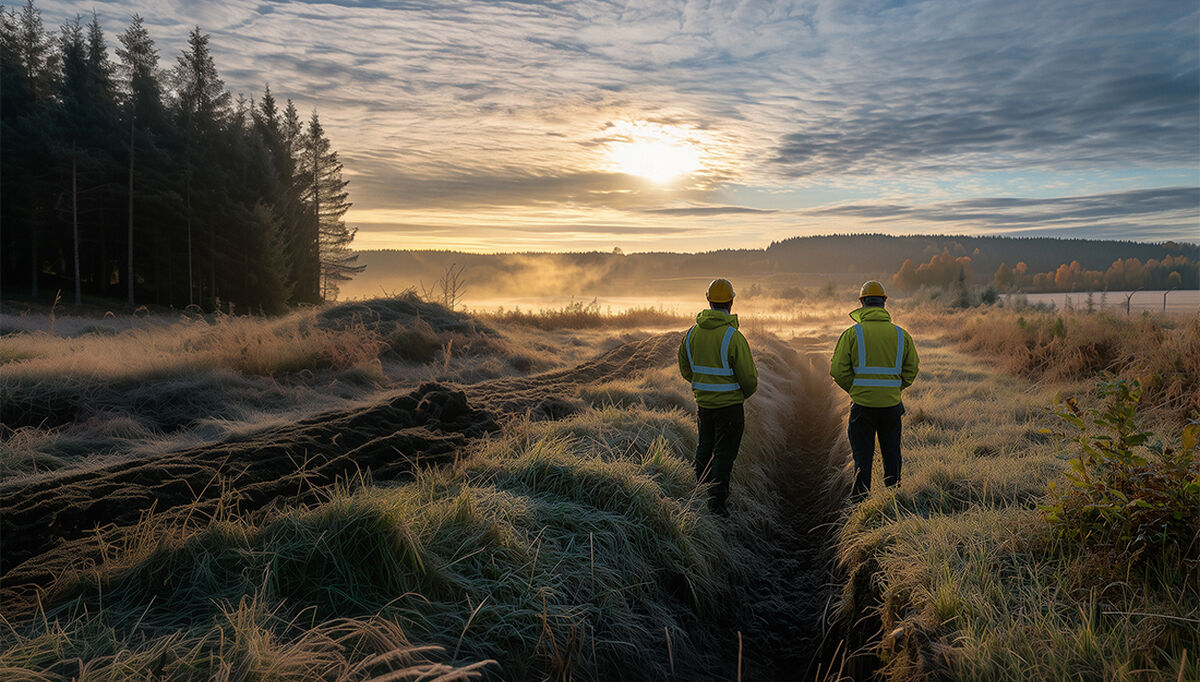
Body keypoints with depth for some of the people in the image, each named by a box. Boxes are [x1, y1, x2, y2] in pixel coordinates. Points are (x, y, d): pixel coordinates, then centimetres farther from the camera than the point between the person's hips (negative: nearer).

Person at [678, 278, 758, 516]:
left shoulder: (691, 333, -2)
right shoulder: (733, 337, -20)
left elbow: (685, 370, 9)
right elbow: (749, 377, -15)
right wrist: (746, 393, 7)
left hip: (703, 403, 6)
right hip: (730, 406, -6)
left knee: (705, 448, 23)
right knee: (724, 453, 4)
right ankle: (716, 500, 4)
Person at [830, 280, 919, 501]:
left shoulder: (852, 333, -6)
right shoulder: (900, 334, 4)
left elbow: (838, 370, -8)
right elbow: (911, 370, 7)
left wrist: (854, 390, 7)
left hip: (862, 403, -2)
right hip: (892, 403, 3)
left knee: (862, 454, 5)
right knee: (891, 452, 15)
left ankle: (860, 498, 8)